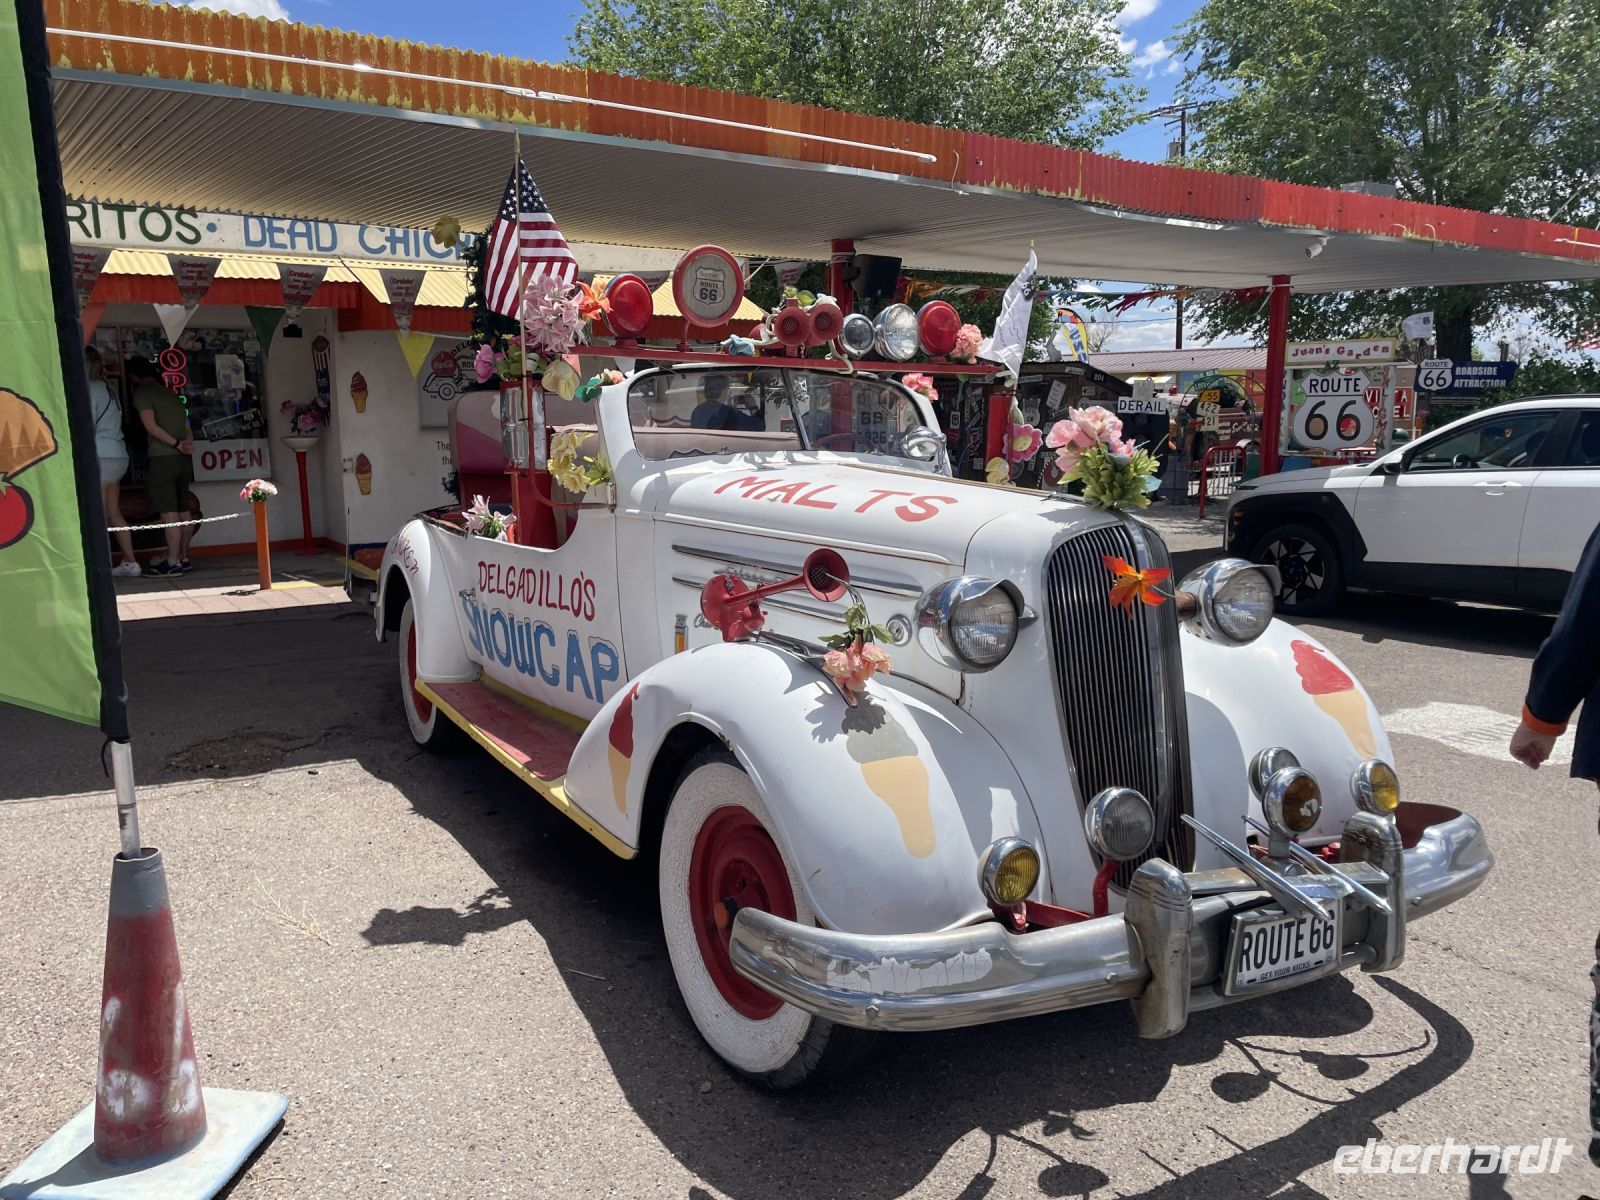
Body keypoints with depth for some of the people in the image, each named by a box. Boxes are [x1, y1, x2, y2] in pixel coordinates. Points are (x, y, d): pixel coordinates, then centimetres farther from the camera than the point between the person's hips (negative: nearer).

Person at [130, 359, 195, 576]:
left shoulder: (142, 393, -2)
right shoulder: (171, 394, 19)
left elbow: (151, 426, -13)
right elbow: (186, 425, 12)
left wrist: (176, 444, -8)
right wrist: (187, 444, -4)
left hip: (163, 458, -7)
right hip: (183, 459, 7)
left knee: (169, 513, -7)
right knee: (183, 511, 10)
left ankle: (173, 562, -6)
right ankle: (183, 557, 15)